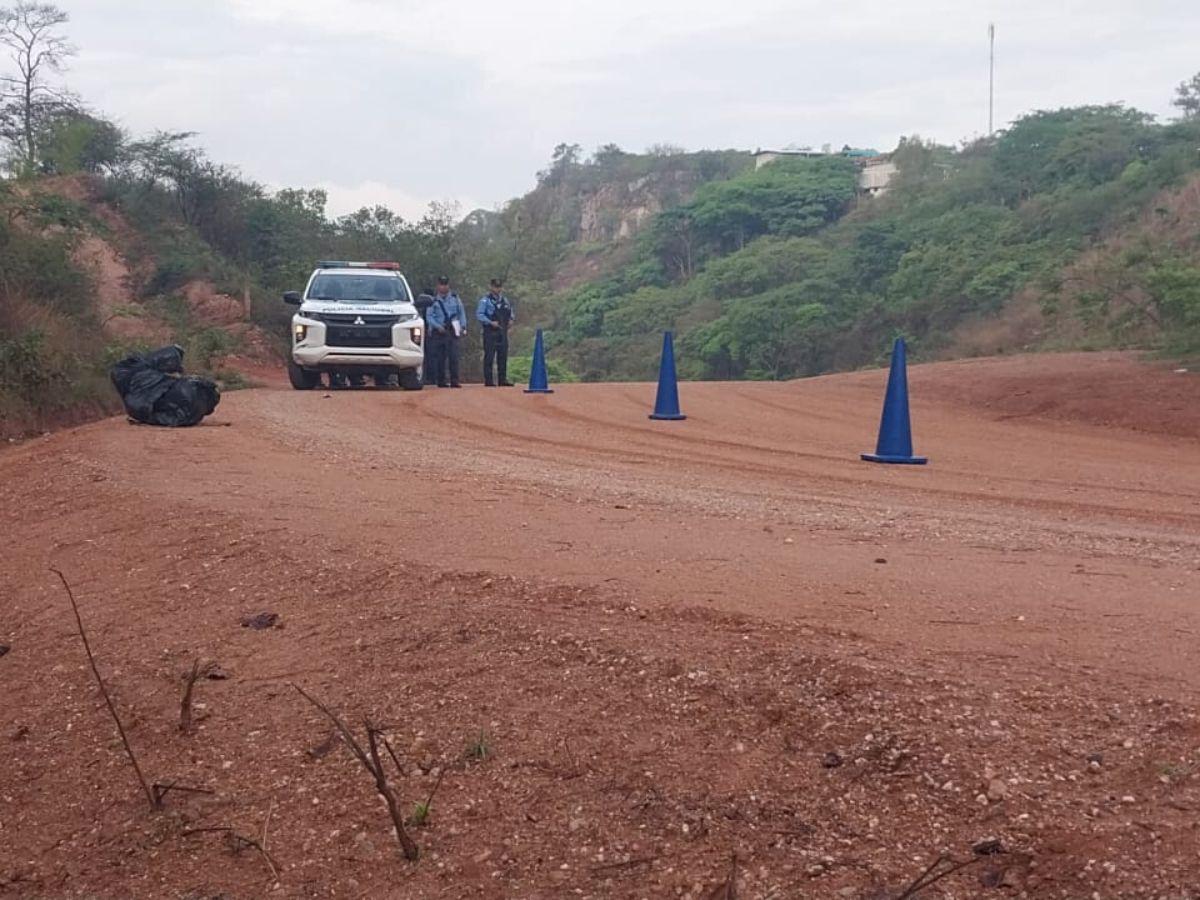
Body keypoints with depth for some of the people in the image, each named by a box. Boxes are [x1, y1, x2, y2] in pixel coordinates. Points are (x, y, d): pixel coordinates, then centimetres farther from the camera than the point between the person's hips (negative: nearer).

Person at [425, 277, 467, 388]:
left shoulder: (455, 298, 10)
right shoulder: (434, 300, 5)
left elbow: (462, 312, 15)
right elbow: (429, 317, 2)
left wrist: (463, 326, 3)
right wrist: (438, 326, -12)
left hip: (452, 331, 0)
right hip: (439, 332, 0)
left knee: (453, 356, -9)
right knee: (440, 358, 2)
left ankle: (454, 380, -9)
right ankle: (441, 381, 8)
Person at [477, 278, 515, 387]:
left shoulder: (505, 300, 14)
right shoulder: (485, 300, -4)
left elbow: (511, 312, 26)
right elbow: (479, 314, -10)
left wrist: (511, 319, 5)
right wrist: (490, 322, -19)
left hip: (502, 332, 6)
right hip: (490, 332, -6)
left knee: (503, 356, 7)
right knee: (489, 356, -4)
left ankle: (502, 379, 12)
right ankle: (488, 381, -2)